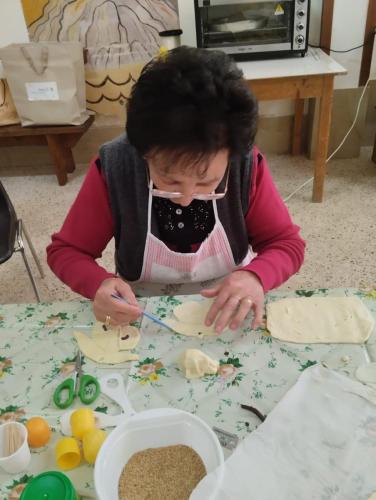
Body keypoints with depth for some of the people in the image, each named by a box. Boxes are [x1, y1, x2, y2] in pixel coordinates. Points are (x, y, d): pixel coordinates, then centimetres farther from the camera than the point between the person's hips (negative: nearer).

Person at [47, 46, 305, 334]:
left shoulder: (247, 165, -17)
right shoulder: (113, 168, -18)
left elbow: (287, 243, -7)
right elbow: (66, 250, -8)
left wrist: (255, 276, -27)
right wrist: (99, 284, -27)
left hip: (228, 313, 2)